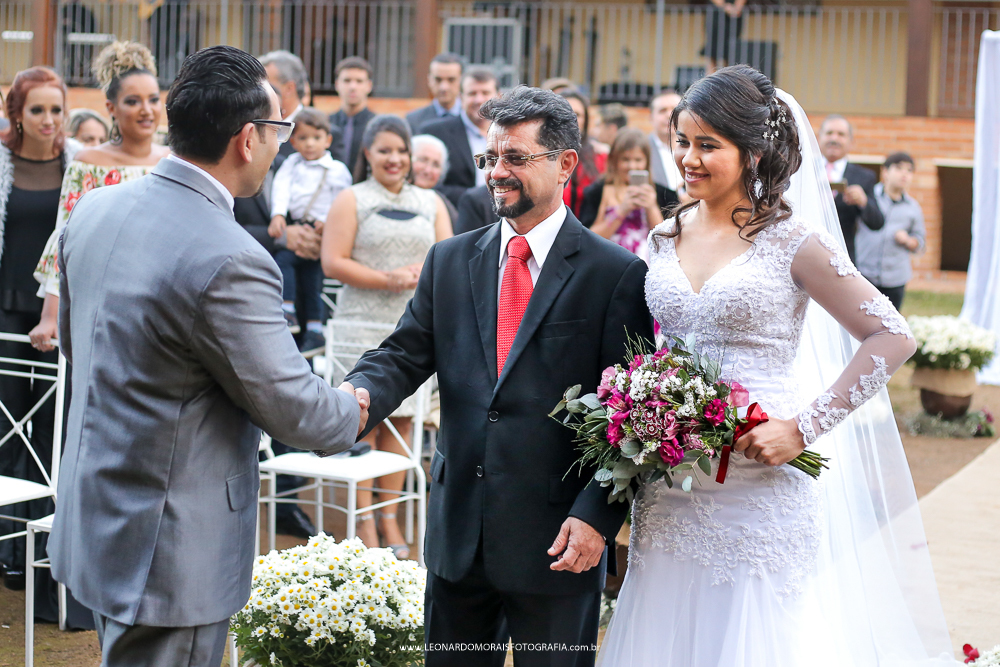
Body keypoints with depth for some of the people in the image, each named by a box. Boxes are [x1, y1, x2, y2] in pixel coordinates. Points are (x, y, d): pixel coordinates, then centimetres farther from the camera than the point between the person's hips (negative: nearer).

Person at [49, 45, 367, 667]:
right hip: (169, 552, -8)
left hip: (92, 519, 9)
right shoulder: (230, 261, -26)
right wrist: (351, 411, 5)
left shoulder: (94, 208, 0)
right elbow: (293, 410, -16)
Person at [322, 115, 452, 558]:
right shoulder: (351, 200, 2)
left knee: (401, 418, 4)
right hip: (362, 325, -3)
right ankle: (363, 519, 3)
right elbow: (333, 262, -7)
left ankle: (389, 516, 12)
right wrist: (388, 279, -14)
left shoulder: (430, 203, 14)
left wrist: (425, 272, -11)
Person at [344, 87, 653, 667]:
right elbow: (404, 355, 5)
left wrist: (597, 516, -15)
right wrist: (362, 393, -18)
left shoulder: (617, 274, -6)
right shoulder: (450, 261, 10)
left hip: (558, 538, -4)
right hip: (458, 531, 4)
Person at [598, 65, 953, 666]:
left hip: (759, 489, -4)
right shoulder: (665, 239, 9)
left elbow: (892, 336, -9)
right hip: (669, 493, 5)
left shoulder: (791, 242, -7)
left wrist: (805, 428, -14)